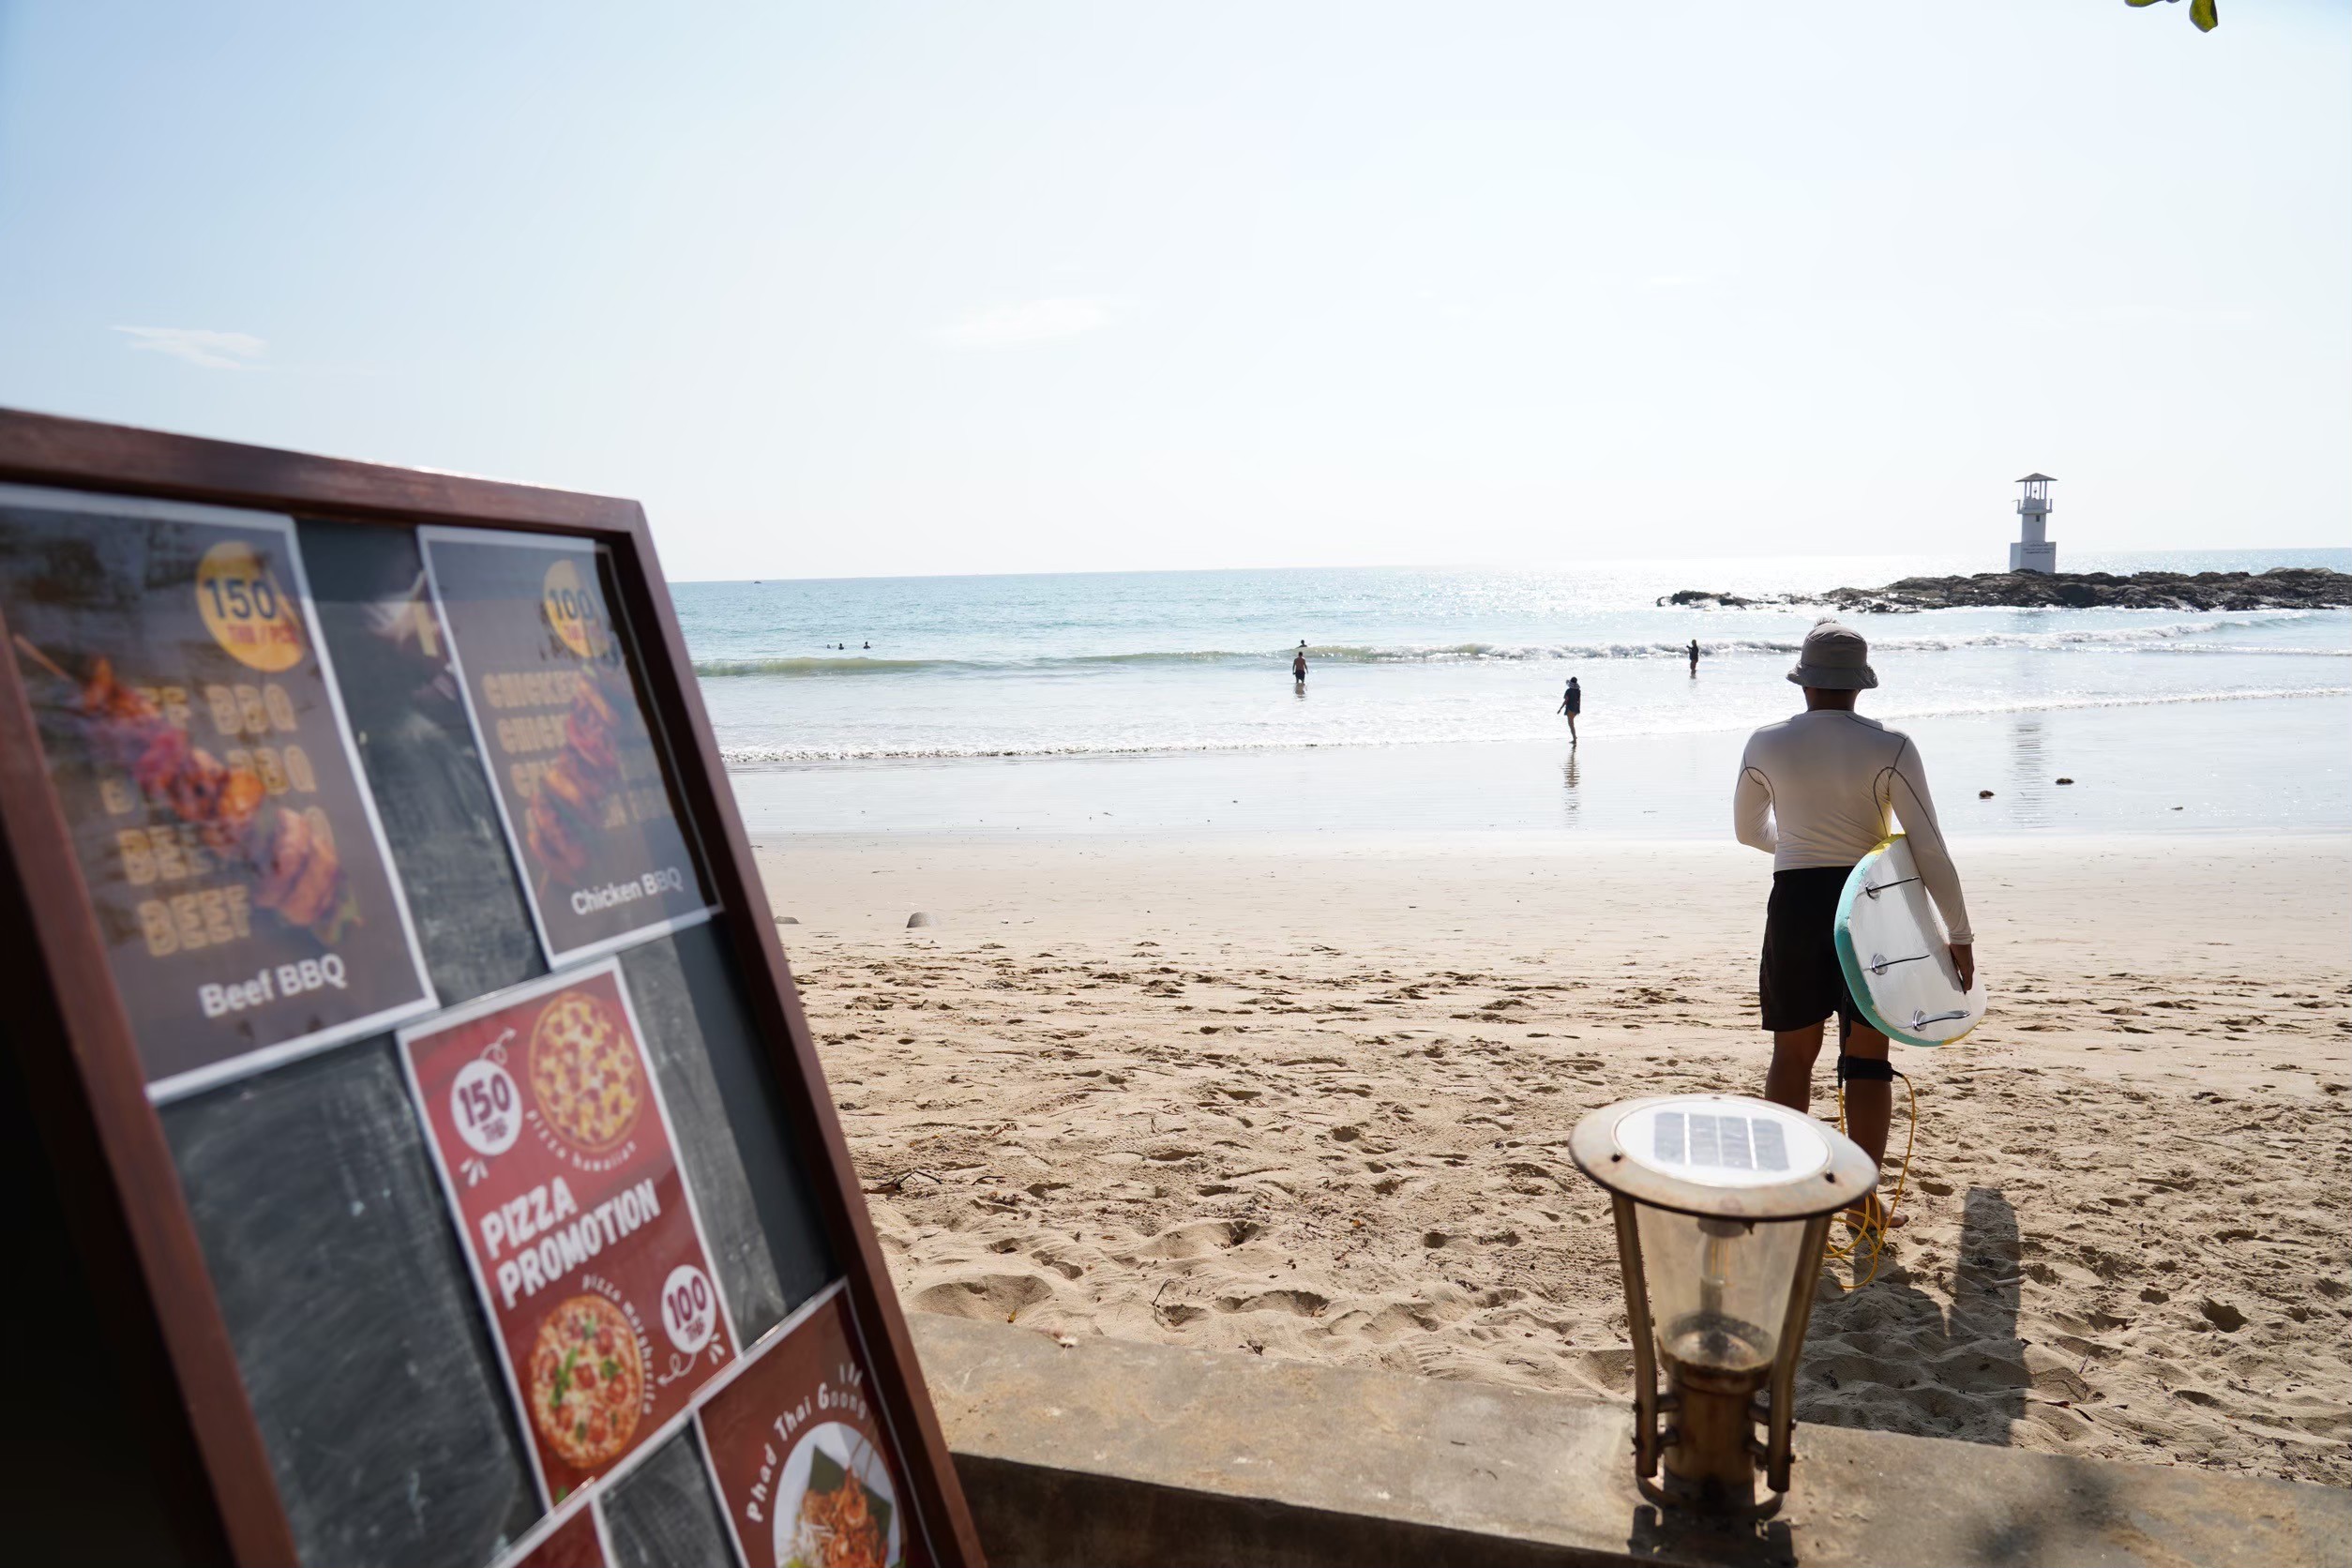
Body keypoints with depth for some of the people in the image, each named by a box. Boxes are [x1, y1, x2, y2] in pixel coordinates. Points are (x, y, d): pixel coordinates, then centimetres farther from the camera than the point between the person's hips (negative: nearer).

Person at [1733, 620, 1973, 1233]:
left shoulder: (1766, 744, -2)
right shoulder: (1890, 747, -8)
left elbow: (1748, 830, 12)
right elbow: (1929, 847, -9)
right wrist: (1960, 935, -2)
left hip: (1795, 903, 1)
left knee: (1793, 1053, 13)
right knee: (1867, 1055, 11)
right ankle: (1864, 1198, 16)